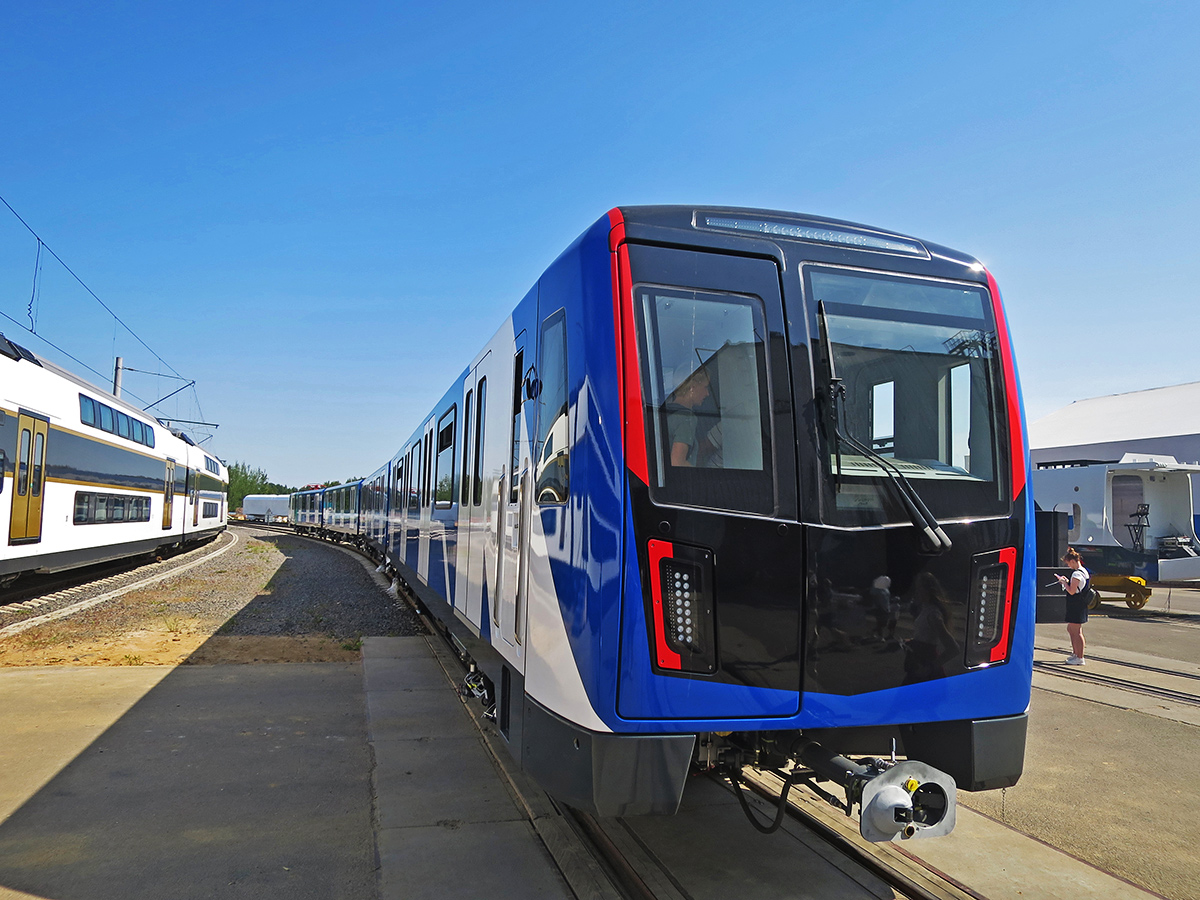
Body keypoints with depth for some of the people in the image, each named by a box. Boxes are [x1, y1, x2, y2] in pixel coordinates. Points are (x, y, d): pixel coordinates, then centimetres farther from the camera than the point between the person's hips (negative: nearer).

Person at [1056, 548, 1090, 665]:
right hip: (1080, 605, 10)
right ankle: (1075, 654, 30)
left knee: (1076, 632, -4)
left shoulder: (1077, 574, -20)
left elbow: (1072, 591, -21)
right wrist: (1067, 581, 10)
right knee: (1070, 629, 20)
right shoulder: (1084, 571, 12)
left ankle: (1080, 658, 1)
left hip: (1076, 606, -10)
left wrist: (1064, 582, -8)